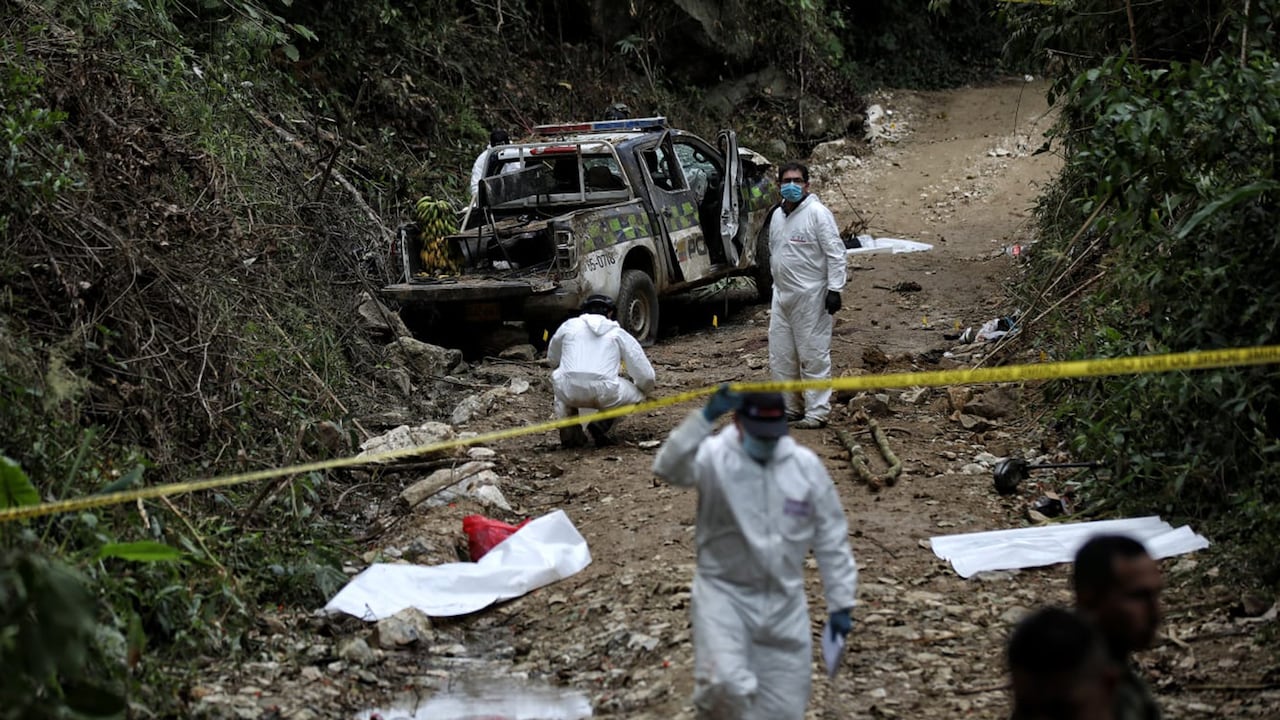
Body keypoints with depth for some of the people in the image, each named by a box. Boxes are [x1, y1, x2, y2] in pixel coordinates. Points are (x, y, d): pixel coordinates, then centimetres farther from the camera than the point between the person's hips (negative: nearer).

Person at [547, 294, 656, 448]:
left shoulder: (569, 325, 21)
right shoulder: (619, 333, 18)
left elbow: (552, 360, 37)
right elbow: (646, 377, 17)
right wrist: (644, 392, 41)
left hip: (570, 392, 1)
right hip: (605, 395, -1)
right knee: (636, 391, 29)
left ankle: (569, 429, 14)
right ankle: (602, 423, 3)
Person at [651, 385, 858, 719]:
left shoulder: (806, 464, -2)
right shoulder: (714, 457, -11)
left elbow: (831, 537, 5)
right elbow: (669, 468, -33)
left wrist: (840, 602, 4)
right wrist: (705, 417, -43)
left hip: (784, 600, 3)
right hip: (723, 593, -3)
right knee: (724, 685, -23)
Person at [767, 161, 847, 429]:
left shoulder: (817, 213, -9)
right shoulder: (777, 216, 15)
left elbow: (836, 253, -12)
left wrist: (834, 289, -17)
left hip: (810, 296, -8)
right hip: (782, 296, 8)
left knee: (814, 356, -5)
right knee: (780, 356, 11)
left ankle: (817, 412, -2)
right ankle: (789, 407, 22)